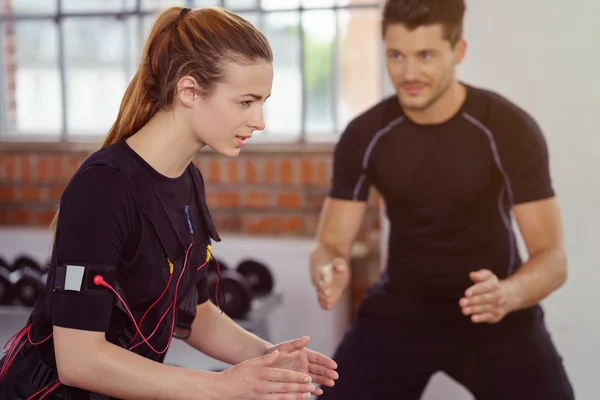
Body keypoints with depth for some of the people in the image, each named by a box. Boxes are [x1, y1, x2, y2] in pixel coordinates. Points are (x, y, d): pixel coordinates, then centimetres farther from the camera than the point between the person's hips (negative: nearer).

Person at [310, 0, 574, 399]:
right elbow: (331, 244, -8)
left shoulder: (510, 129, -19)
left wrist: (507, 295, -41)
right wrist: (329, 273, -33)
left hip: (494, 312, -2)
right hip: (399, 310, 2)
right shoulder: (364, 136, -11)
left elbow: (552, 255, -19)